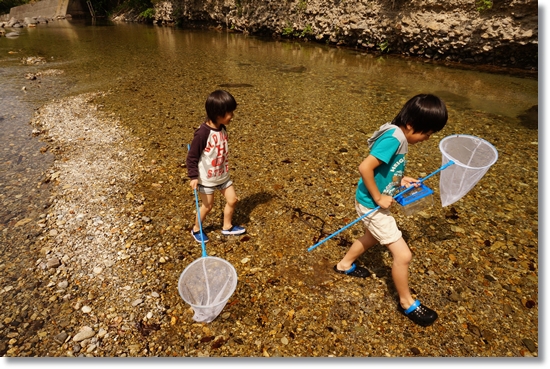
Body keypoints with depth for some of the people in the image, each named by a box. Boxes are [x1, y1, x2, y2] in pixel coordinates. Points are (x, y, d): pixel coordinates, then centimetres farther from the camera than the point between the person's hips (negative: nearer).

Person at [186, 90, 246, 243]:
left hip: (223, 175, 7)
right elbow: (192, 157, -19)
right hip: (206, 178, -7)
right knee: (207, 206, 9)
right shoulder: (202, 133, -27)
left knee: (232, 199, 11)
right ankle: (196, 229, 35)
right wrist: (193, 176, -23)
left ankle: (227, 227, 34)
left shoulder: (222, 128, -3)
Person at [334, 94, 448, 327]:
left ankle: (344, 265, 53)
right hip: (372, 205, -10)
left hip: (375, 202, 10)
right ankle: (407, 303, 25)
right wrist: (378, 197, -24)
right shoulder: (394, 138, -27)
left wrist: (400, 179, 3)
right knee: (403, 255, 0)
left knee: (372, 237, 32)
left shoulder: (398, 134, 2)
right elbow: (365, 167, -33)